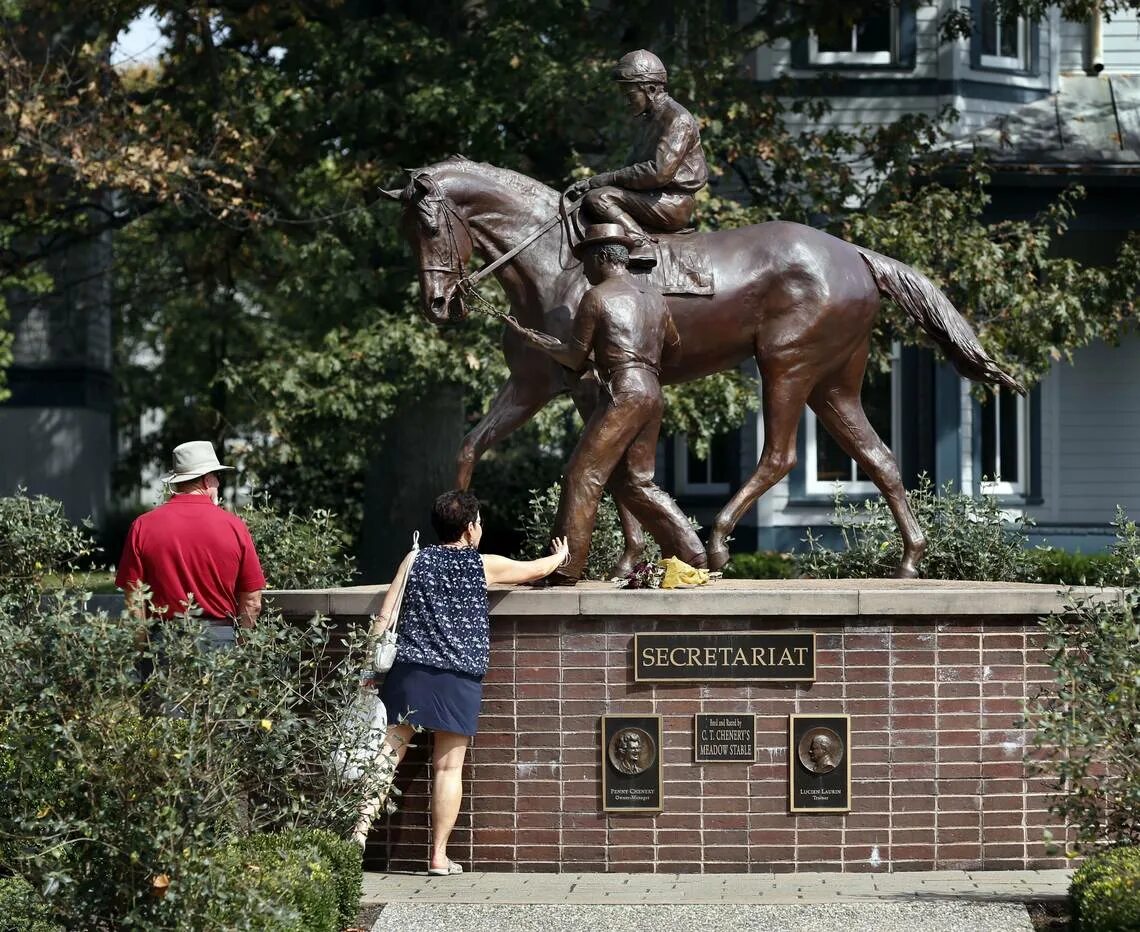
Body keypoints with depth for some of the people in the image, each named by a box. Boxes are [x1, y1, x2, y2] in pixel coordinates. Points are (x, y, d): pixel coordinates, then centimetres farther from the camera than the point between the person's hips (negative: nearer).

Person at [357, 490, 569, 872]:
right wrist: (560, 556, 42)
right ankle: (439, 855, 5)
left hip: (409, 670, 1)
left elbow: (384, 618, 2)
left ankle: (362, 823, -16)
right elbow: (535, 569, 21)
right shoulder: (484, 565, 4)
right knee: (448, 766, 3)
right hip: (459, 679, -1)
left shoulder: (415, 560, 7)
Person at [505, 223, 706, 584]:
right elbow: (673, 345, 30)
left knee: (582, 477, -4)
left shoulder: (596, 297, -3)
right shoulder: (654, 298, 16)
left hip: (622, 395, -8)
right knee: (635, 482, 16)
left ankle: (565, 571, -8)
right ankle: (691, 553, 10)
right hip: (654, 395, 8)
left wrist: (534, 339, 12)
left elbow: (575, 357, -1)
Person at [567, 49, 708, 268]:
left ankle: (640, 244, -37)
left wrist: (608, 179, -19)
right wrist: (593, 182, 5)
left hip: (674, 204, -10)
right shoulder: (649, 120, 20)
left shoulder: (678, 119, -12)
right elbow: (633, 166, 21)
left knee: (597, 198, -26)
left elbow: (660, 172, -23)